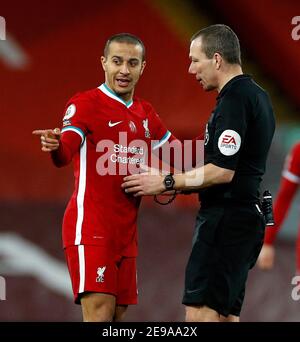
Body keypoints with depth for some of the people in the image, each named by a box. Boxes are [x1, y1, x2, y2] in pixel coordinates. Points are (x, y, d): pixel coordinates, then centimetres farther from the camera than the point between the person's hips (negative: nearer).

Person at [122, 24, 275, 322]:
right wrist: (177, 184, 20)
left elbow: (222, 172, -21)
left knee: (200, 312, -13)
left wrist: (167, 183, -12)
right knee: (226, 316, 11)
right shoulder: (257, 96, 17)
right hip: (247, 216, 11)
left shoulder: (234, 100, -16)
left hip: (225, 219, -11)